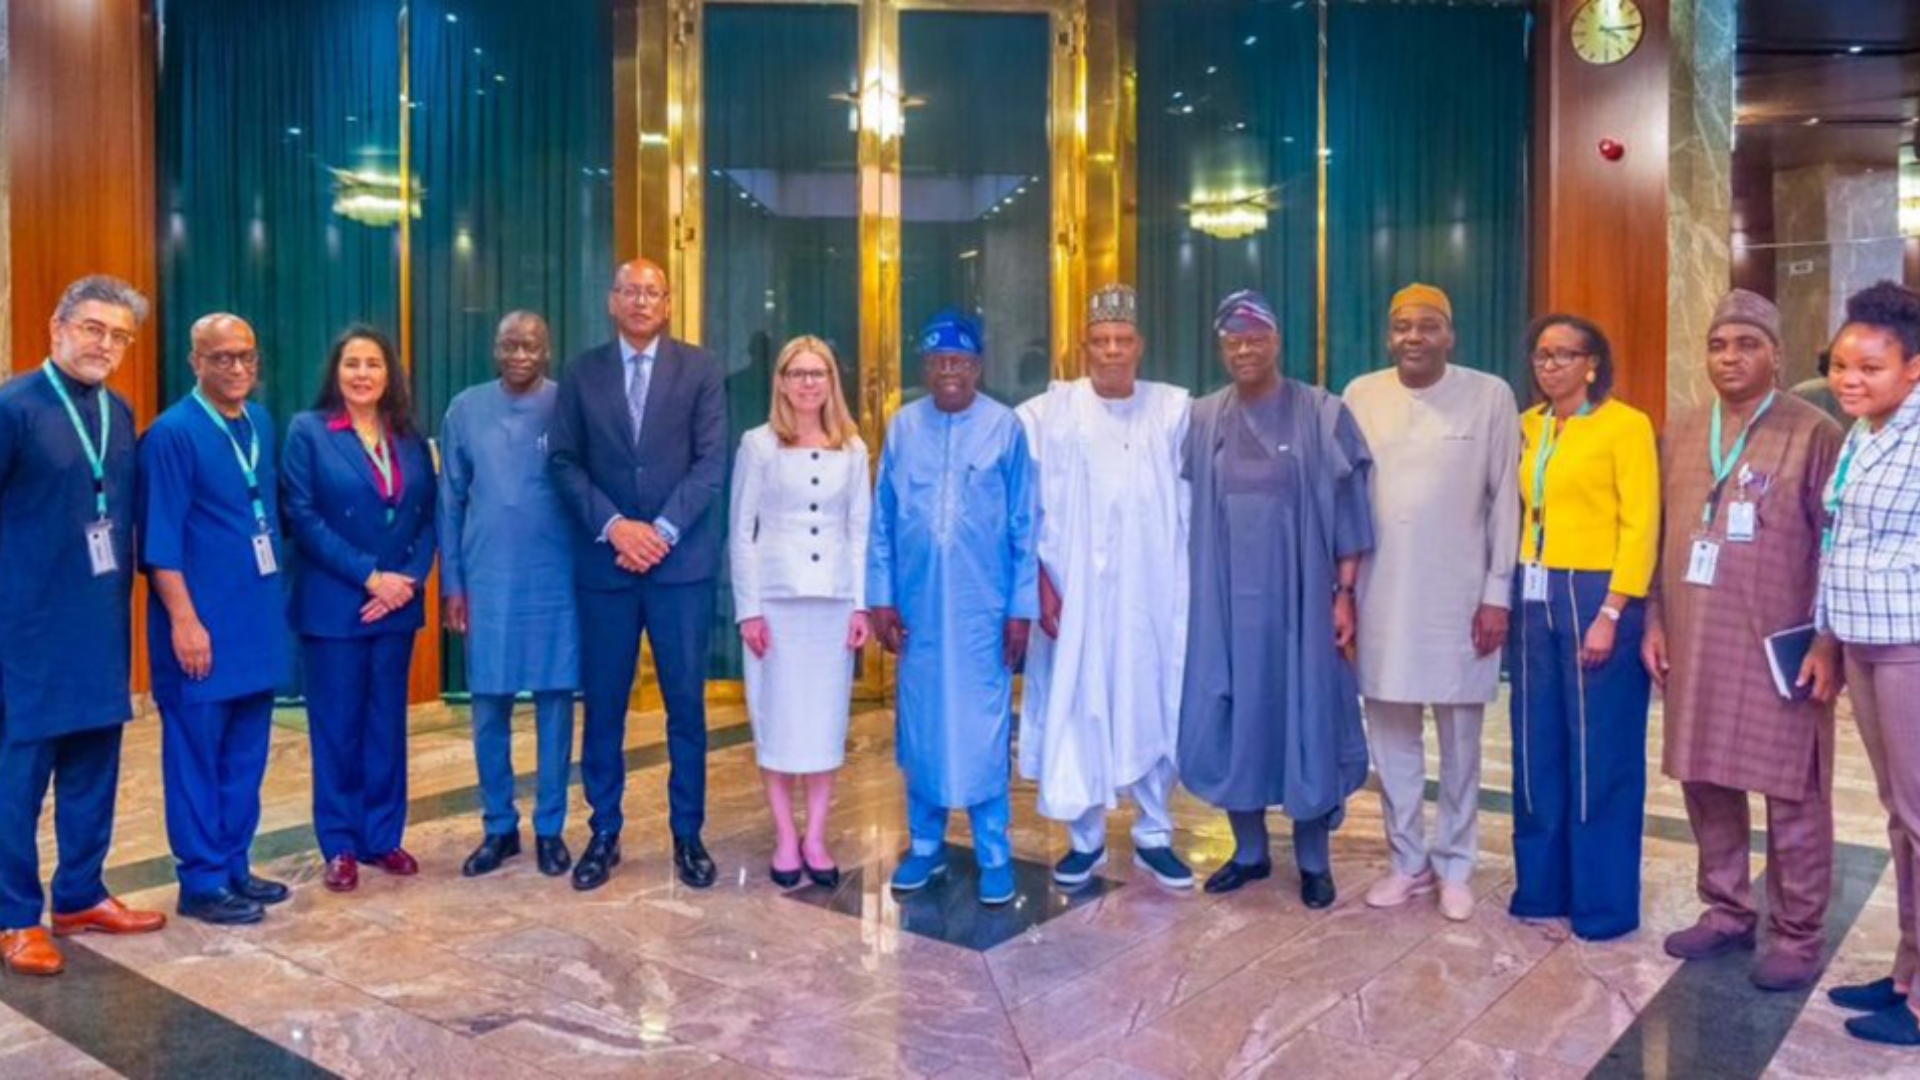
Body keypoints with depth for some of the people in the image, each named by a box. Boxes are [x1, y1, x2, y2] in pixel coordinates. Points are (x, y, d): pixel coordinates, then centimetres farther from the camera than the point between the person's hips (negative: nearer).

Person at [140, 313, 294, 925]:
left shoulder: (262, 423, 9)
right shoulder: (172, 434, -10)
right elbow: (160, 538, -13)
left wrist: (273, 596, 14)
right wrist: (185, 620, -18)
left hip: (258, 616, 7)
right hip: (204, 622, -7)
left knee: (247, 754, 13)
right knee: (197, 755, 2)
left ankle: (234, 867, 24)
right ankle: (201, 883, 12)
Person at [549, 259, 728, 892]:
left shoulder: (699, 369, 4)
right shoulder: (582, 373, 8)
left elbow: (711, 461, -4)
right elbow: (563, 461, 2)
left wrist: (663, 531, -13)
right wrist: (614, 525, -12)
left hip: (682, 561, -1)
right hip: (604, 562, 1)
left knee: (686, 705, 4)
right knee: (603, 705, 7)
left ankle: (688, 835, 17)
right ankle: (605, 833, 20)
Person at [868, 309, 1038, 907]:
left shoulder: (1005, 427, -4)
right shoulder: (902, 427, 2)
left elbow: (1024, 526, -2)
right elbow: (882, 520, 6)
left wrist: (1021, 608, -3)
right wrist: (880, 598, 3)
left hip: (983, 609, -2)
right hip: (917, 608, 2)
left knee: (984, 729, 4)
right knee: (920, 727, 11)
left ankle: (994, 854, 17)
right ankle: (925, 844, 27)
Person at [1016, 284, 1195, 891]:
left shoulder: (1176, 410, 1)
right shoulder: (1046, 414, -3)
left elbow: (1194, 505, 3)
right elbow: (1026, 510, -3)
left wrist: (1196, 585, 0)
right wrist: (1042, 585, -8)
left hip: (1155, 595, 2)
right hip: (1074, 596, -1)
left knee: (1157, 715, 10)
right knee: (1076, 714, 6)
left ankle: (1154, 836, 27)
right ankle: (1085, 839, 23)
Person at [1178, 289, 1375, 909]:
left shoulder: (1322, 414, -3)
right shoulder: (1203, 419, 5)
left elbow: (1347, 511, -3)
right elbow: (1188, 512, 7)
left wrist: (1344, 594, -7)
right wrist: (1189, 592, 4)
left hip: (1299, 597, -3)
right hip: (1224, 598, 3)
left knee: (1307, 721, 5)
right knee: (1231, 722, 8)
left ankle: (1314, 861, 21)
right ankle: (1249, 852, 25)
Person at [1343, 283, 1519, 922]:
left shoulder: (1490, 396, -3)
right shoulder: (1361, 396, 3)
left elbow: (1506, 499, -2)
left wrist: (1498, 592, -6)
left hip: (1459, 594, -2)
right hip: (1381, 594, 2)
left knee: (1459, 740, 9)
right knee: (1391, 736, 9)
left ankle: (1455, 865, 24)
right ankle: (1407, 861, 24)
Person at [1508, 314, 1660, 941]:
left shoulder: (1626, 425, -6)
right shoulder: (1527, 427, 11)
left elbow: (1641, 527, -10)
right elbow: (1517, 512, 12)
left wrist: (1610, 614, -16)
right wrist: (1511, 595, 2)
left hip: (1596, 597, -5)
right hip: (1534, 599, 6)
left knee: (1599, 755, 3)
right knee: (1537, 752, 11)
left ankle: (1603, 902, 16)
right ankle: (1542, 887, 24)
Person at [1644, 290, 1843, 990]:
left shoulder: (1813, 433, -4)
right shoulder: (1679, 435, 11)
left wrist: (1827, 642, -11)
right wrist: (1654, 623, 8)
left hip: (1780, 650, -5)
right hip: (1695, 646, 5)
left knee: (1792, 796, 3)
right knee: (1705, 783, 12)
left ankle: (1797, 935, 15)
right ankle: (1726, 912, 27)